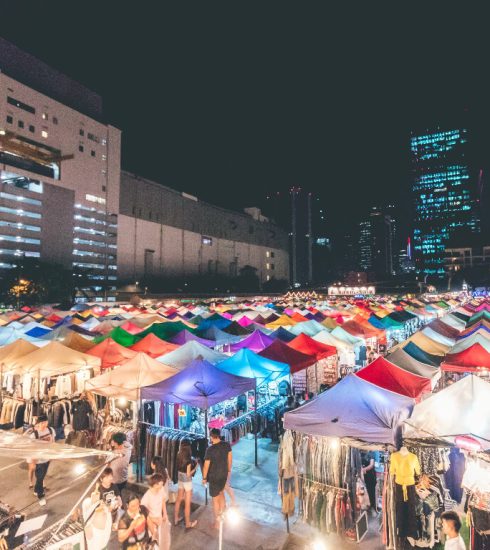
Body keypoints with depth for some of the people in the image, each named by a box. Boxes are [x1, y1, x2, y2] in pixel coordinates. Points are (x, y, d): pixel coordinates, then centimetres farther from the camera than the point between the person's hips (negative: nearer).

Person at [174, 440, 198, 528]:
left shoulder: (179, 456, -7)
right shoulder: (188, 459, -27)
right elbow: (188, 474, -22)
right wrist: (195, 467, -9)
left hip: (180, 480, 7)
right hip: (187, 481, -7)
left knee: (178, 500, 23)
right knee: (187, 504, 8)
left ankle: (176, 519, 37)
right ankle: (188, 523, 21)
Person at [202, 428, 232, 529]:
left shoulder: (210, 449, -24)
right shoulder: (227, 445, -11)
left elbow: (206, 466, -16)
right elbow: (230, 459, 2)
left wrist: (204, 478, -1)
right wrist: (229, 470, 17)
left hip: (214, 476, -5)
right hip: (224, 474, 5)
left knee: (215, 498, 13)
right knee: (221, 493, 28)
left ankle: (217, 522, 26)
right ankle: (222, 514, 41)